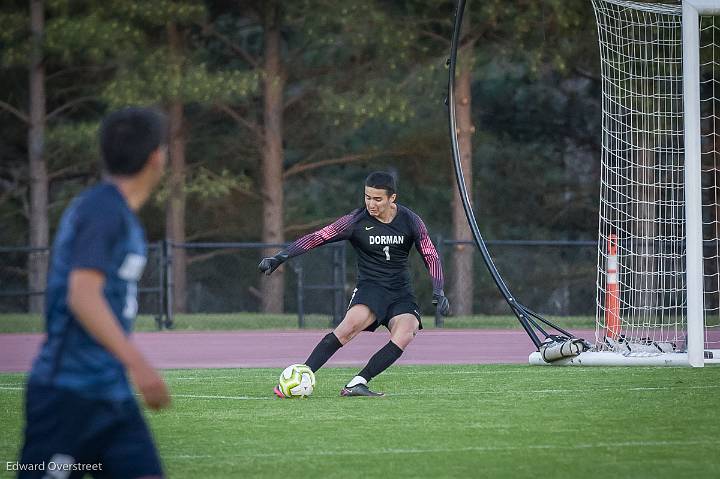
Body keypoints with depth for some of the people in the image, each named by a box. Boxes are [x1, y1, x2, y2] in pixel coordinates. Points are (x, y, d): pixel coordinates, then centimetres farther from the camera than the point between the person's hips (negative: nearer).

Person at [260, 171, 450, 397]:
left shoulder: (410, 221, -1)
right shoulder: (356, 221, -7)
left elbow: (430, 256, 5)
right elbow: (317, 237, -10)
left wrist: (438, 292, -8)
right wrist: (279, 258, -18)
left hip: (401, 293, 3)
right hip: (370, 287, -3)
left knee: (405, 334, -28)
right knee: (353, 322, -33)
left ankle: (357, 384, -24)